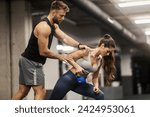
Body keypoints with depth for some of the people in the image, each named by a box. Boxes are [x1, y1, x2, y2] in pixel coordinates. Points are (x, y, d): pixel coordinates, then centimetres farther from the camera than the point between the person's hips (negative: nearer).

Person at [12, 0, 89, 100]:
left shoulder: (54, 25, 11)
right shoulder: (44, 27, -22)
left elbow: (65, 38, 7)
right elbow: (43, 52, -21)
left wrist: (79, 45, -9)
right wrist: (59, 56, -8)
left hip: (28, 61, 10)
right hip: (31, 62, -10)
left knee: (22, 92, 12)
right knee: (40, 92, -5)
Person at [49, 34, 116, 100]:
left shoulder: (101, 60, 2)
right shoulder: (87, 52, -17)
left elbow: (95, 76, 11)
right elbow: (68, 57, -11)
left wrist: (96, 86, -7)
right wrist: (77, 67, -25)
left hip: (80, 83, 6)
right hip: (69, 79, -6)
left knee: (100, 96, -9)